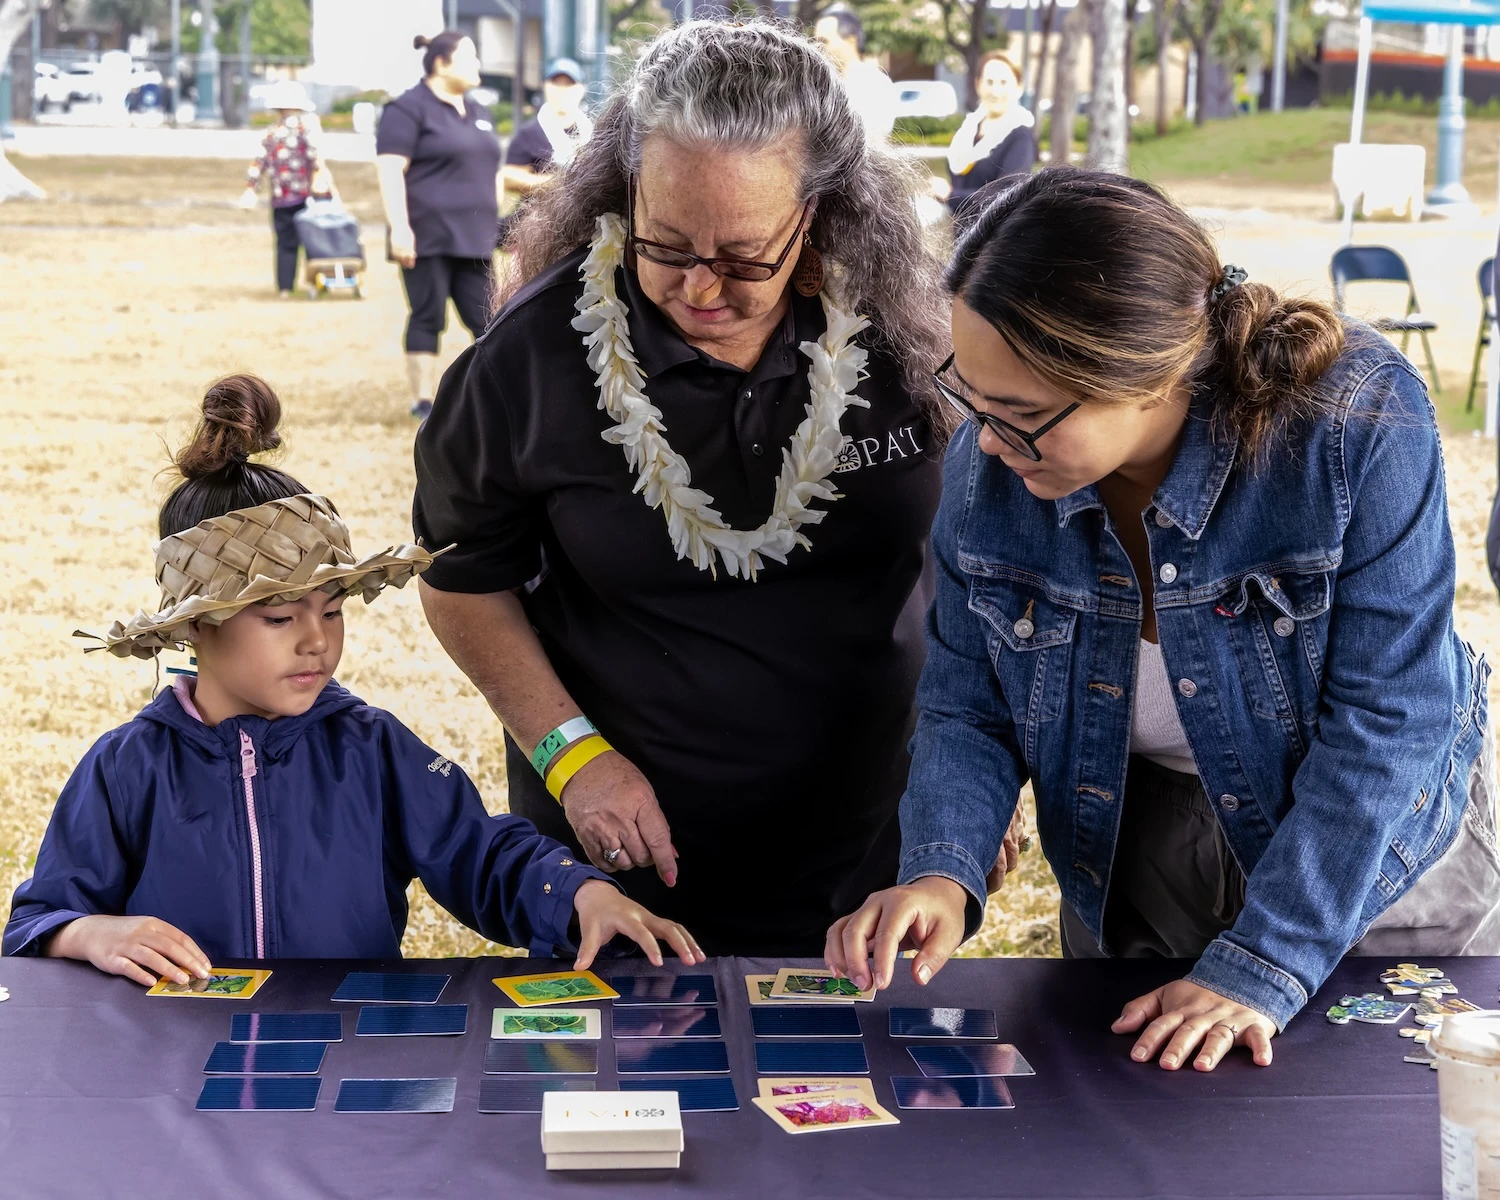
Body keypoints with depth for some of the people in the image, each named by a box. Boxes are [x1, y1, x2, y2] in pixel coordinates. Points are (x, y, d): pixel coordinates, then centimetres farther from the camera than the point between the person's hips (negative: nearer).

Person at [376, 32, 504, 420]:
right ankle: (423, 401, 5)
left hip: (472, 239, 7)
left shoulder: (478, 113, 18)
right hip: (428, 238, -7)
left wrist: (496, 221, 17)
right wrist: (400, 228, -20)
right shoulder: (408, 109, -7)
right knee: (428, 317, -2)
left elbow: (490, 169, 24)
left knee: (483, 316, 4)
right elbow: (390, 170, -14)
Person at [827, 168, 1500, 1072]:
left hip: (1382, 852, -3)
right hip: (1136, 872, 3)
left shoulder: (1358, 421, -31)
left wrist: (1258, 970, -31)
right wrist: (944, 873, -29)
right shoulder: (989, 463, -18)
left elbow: (1384, 718, -29)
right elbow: (969, 707, -9)